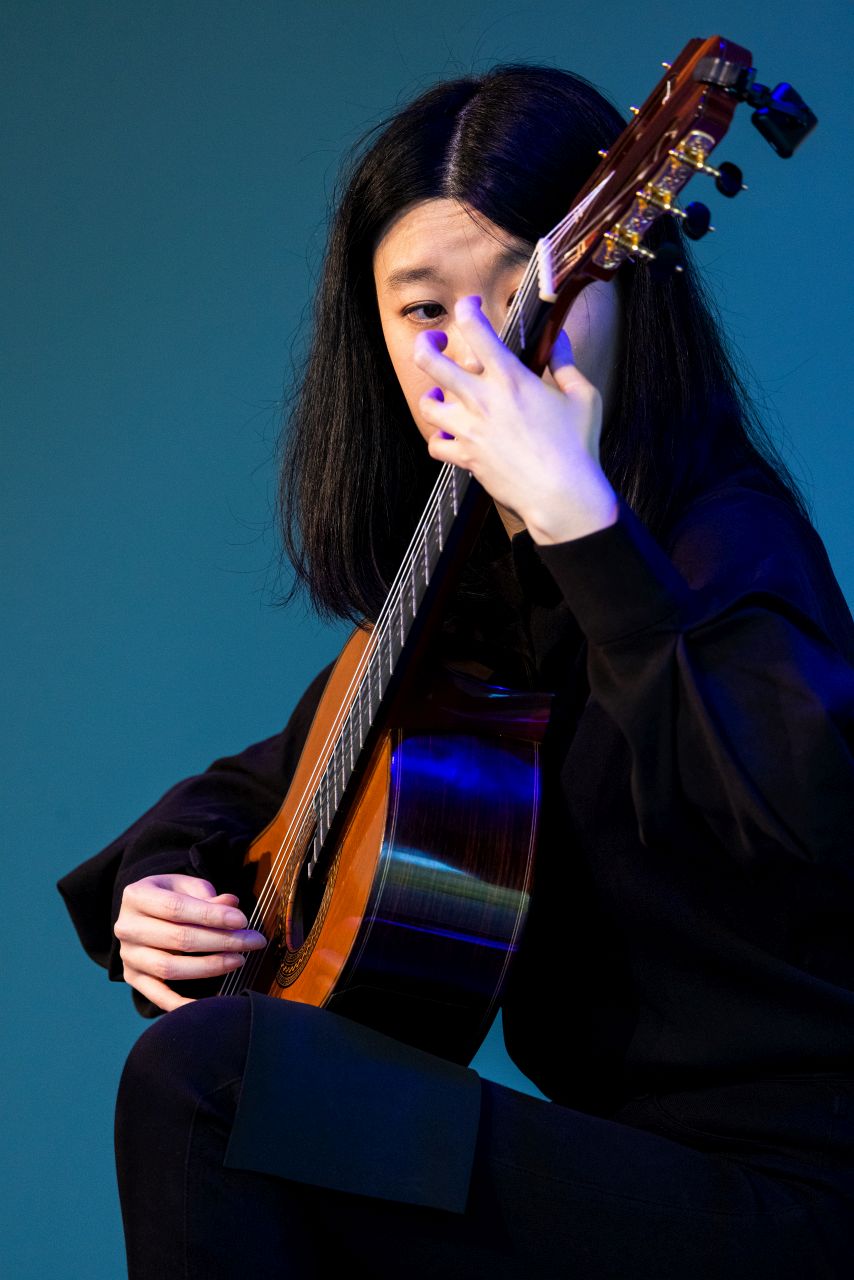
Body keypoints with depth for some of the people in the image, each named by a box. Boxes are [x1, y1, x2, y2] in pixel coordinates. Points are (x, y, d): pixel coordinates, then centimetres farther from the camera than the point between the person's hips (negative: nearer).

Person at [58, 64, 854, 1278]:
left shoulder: (728, 539, -13)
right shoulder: (473, 573, 11)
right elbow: (264, 780, 25)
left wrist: (579, 520, -37)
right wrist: (156, 882, 3)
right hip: (619, 1162, 8)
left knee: (204, 1073, -19)